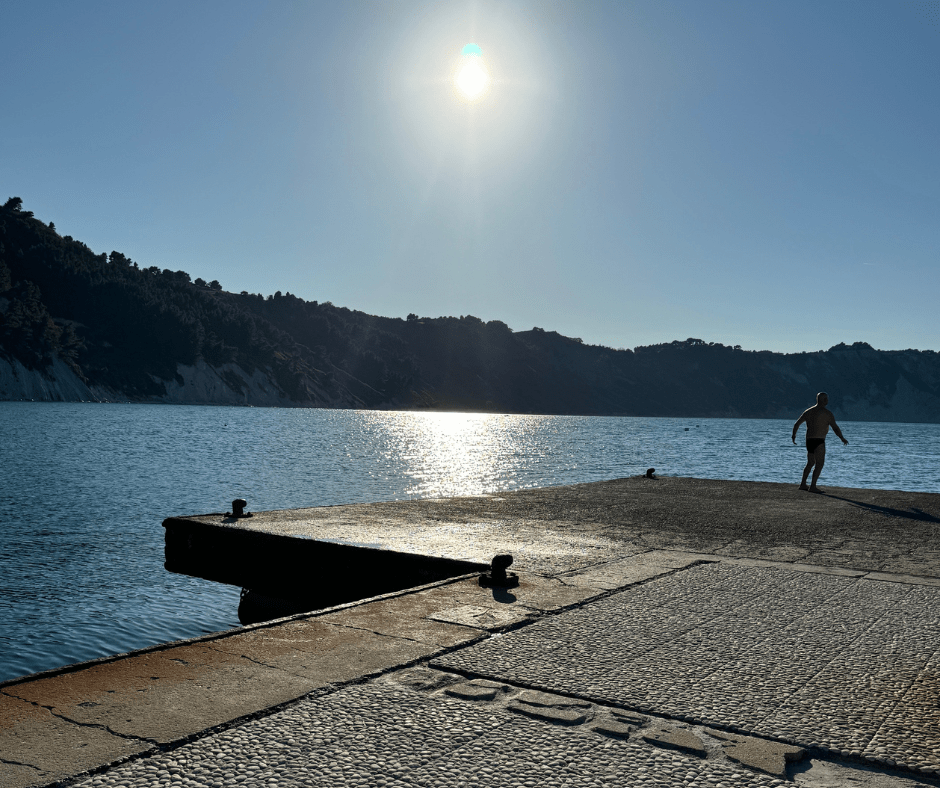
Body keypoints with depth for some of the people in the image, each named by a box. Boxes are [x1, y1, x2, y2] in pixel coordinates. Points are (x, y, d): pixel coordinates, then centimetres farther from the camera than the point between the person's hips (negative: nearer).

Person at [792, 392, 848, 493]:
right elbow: (835, 428, -9)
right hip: (819, 441, -7)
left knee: (810, 463, 19)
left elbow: (797, 424, 19)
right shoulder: (827, 413, -7)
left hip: (809, 440, 7)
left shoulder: (808, 411, 12)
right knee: (819, 464, -4)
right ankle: (813, 486, -11)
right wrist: (843, 439, 5)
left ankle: (803, 484, 22)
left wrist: (794, 435, 34)